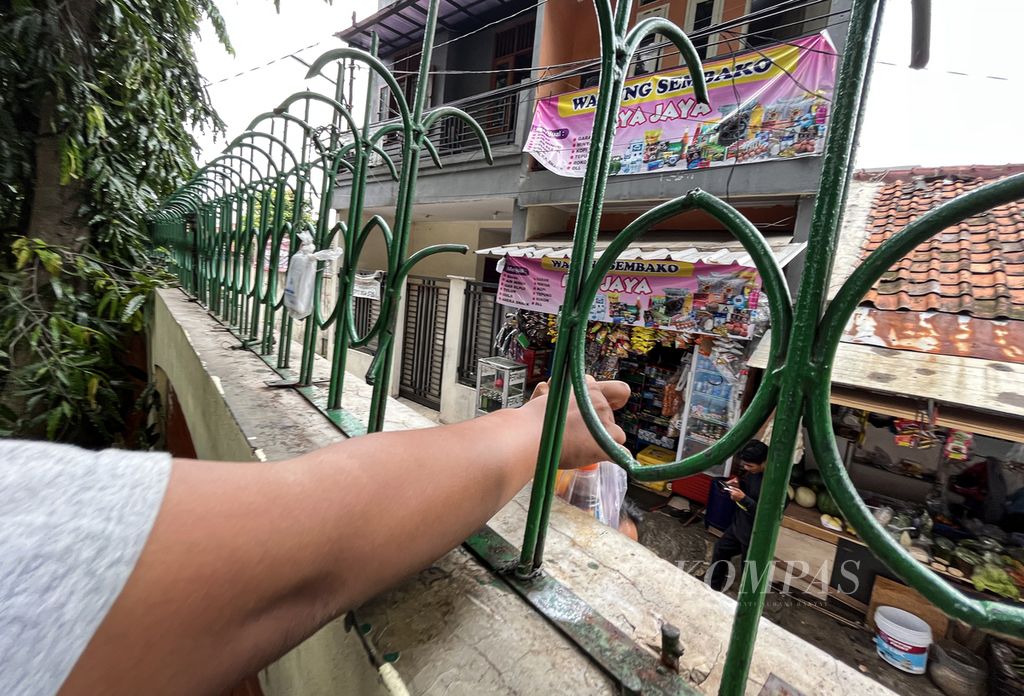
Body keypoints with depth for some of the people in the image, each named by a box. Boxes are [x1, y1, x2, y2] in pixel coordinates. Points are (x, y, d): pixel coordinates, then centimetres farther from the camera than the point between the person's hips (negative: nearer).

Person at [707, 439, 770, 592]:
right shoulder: (753, 471, -7)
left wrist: (743, 498, -32)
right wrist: (739, 485, -8)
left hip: (754, 535, -9)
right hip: (738, 524, 9)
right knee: (720, 550, 24)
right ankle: (713, 588, 44)